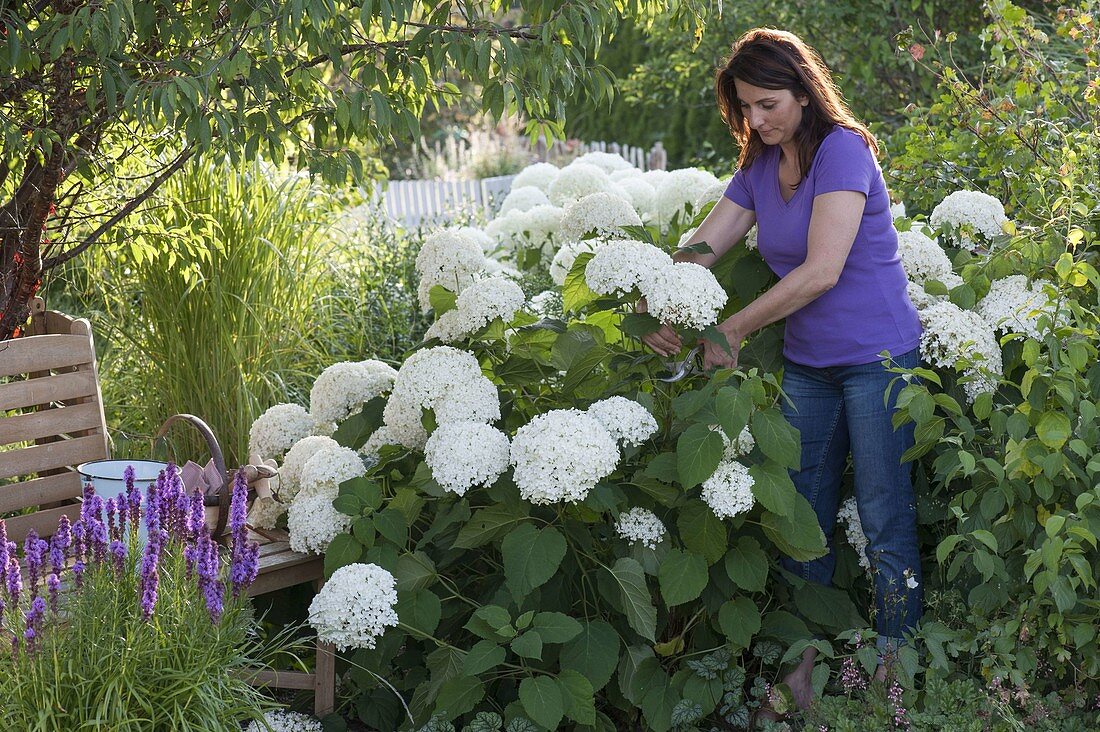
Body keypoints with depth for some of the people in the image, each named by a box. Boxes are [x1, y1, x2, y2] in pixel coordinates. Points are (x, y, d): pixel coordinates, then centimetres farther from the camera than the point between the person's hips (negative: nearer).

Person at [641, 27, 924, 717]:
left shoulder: (842, 150, -16)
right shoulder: (758, 170, 7)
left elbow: (821, 271, -23)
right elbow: (700, 249, 2)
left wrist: (733, 330, -19)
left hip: (877, 356, -7)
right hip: (807, 363, 7)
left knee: (885, 517, 2)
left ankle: (895, 661, 15)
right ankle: (807, 654, 22)